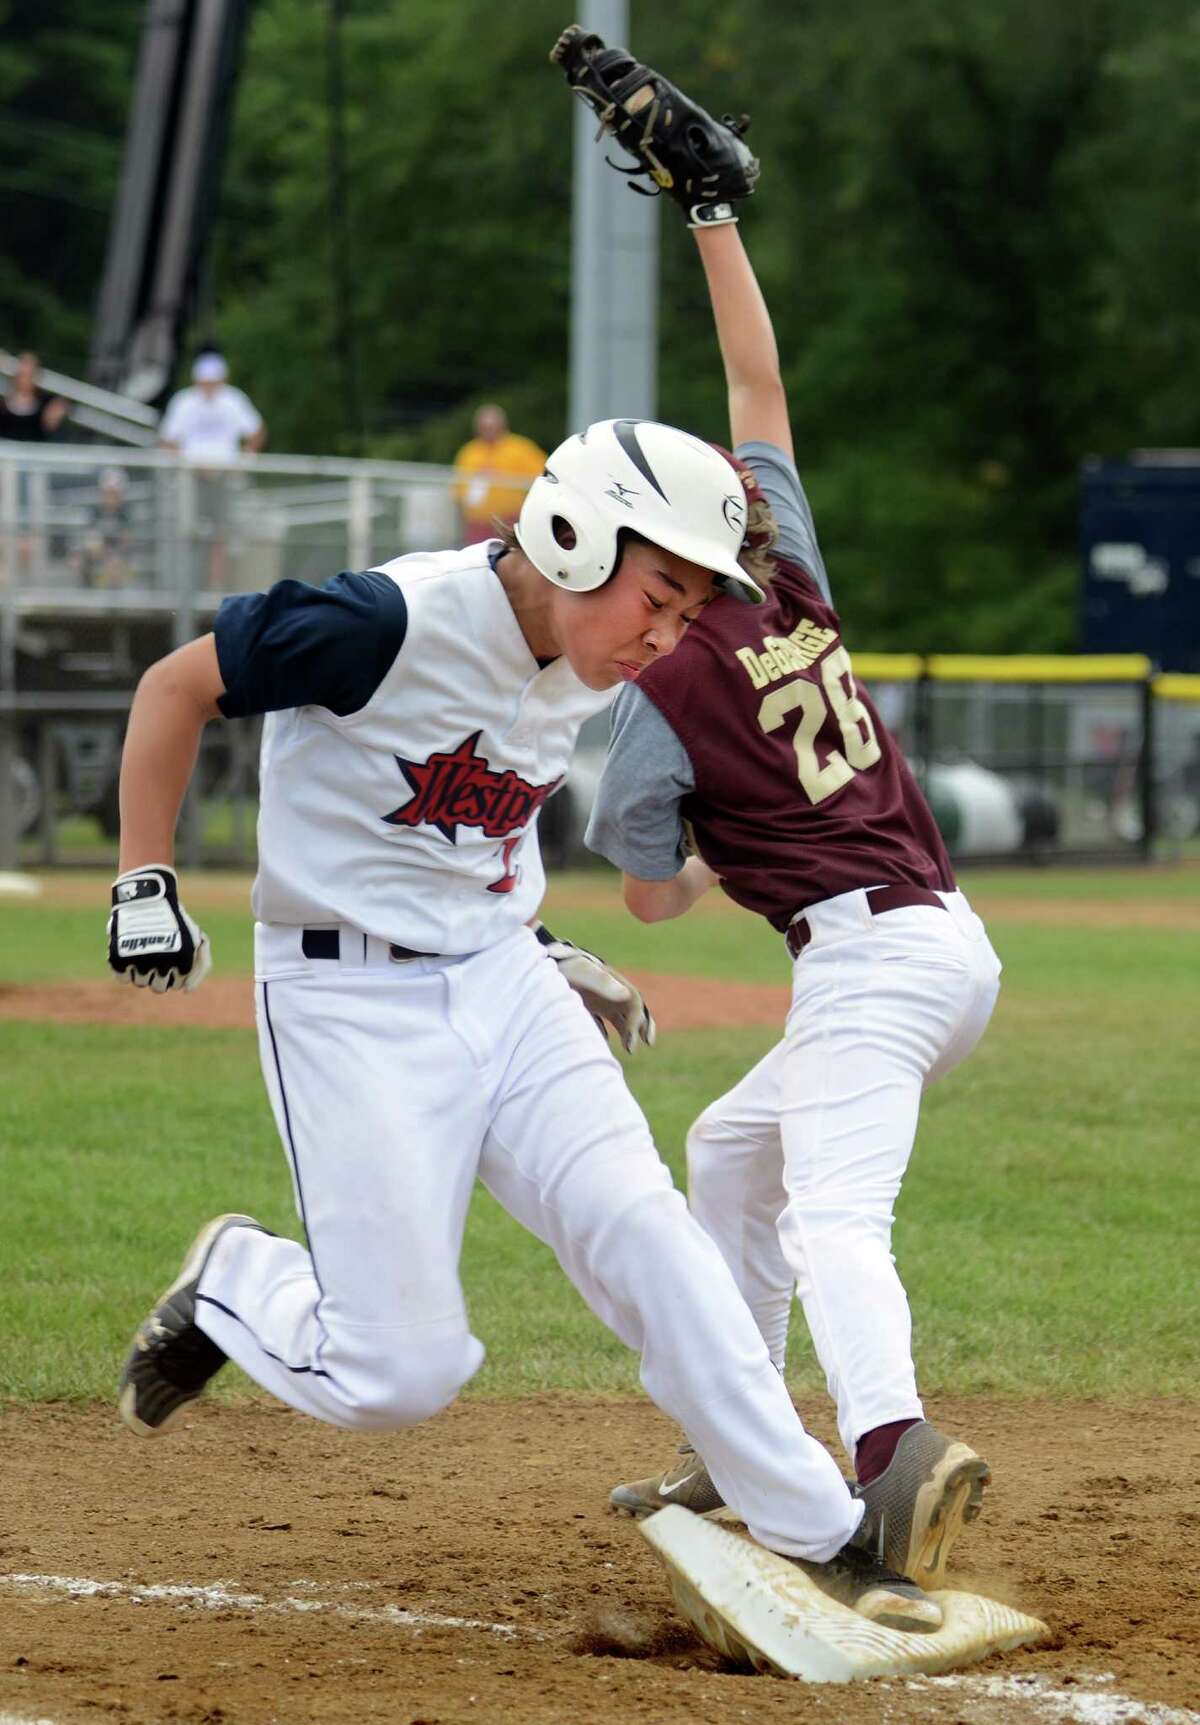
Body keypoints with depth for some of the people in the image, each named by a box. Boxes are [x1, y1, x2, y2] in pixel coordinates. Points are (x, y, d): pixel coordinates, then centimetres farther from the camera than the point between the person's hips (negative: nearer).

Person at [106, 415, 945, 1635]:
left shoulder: (590, 675, 2)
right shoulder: (394, 622, -22)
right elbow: (175, 687, -13)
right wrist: (144, 886, -15)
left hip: (504, 983, 6)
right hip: (349, 997, -6)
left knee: (643, 1234, -10)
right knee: (400, 1374, -9)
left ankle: (815, 1537, -7)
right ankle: (231, 1284, 23)